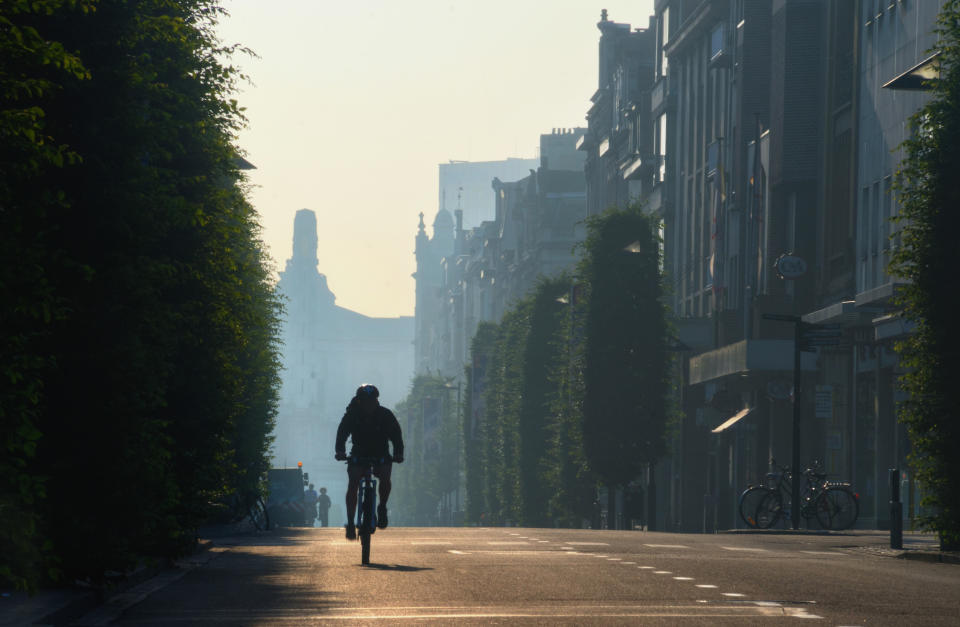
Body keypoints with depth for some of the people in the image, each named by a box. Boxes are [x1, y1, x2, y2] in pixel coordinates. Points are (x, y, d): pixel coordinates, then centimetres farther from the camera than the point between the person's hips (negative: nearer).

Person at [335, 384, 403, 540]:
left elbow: (396, 435, -17)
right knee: (353, 483, -20)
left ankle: (382, 508, -3)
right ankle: (350, 523, -16)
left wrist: (398, 453, -36)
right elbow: (342, 432, -22)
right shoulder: (352, 414, -12)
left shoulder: (385, 415, -12)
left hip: (381, 455, 0)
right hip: (359, 454, 0)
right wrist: (340, 450, -41)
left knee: (385, 477, -28)